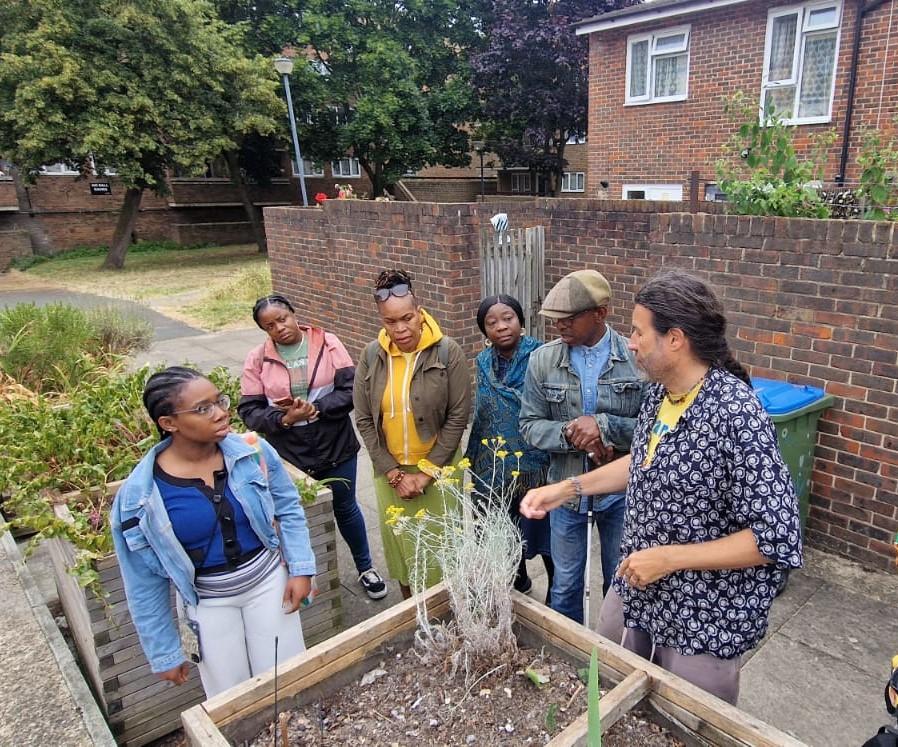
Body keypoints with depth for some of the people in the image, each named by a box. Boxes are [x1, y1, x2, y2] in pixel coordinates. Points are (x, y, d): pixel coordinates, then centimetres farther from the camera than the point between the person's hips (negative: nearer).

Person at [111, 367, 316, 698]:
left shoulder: (254, 452, -17)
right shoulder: (140, 495, -19)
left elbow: (288, 509, 0)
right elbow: (145, 583, -8)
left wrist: (301, 569, -6)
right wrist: (165, 654, -1)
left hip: (269, 580, 1)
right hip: (208, 602, -1)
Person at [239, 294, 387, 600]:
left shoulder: (327, 344, -7)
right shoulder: (257, 359, -5)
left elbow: (350, 389, -12)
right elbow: (249, 411, -7)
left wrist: (315, 408, -23)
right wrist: (284, 419, -23)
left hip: (335, 446, 0)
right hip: (288, 454, 0)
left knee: (345, 507, 18)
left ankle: (365, 568, 40)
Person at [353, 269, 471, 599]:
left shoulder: (447, 352, -10)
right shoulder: (371, 355, -3)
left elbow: (458, 417, -9)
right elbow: (364, 420, 0)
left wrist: (425, 473, -11)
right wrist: (393, 472, -6)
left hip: (436, 469, -2)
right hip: (390, 470, 3)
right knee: (399, 545, 13)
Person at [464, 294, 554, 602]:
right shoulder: (483, 362, 3)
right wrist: (473, 458, 15)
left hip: (535, 466, -5)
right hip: (493, 469, 5)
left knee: (541, 532, 8)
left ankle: (555, 597, 31)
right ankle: (518, 578, 45)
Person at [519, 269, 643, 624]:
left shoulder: (637, 358, -14)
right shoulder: (542, 359, -8)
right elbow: (530, 425, -5)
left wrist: (604, 426, -27)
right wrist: (570, 434, -23)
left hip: (621, 490, -1)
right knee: (565, 584, 20)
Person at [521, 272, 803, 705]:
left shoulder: (736, 416, -28)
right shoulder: (659, 393, -3)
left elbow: (778, 540, -27)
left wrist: (669, 558, -24)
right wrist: (568, 488, 7)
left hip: (704, 619, -7)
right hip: (635, 593, 7)